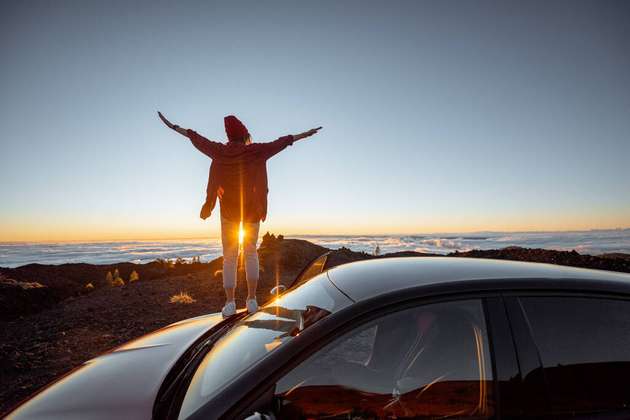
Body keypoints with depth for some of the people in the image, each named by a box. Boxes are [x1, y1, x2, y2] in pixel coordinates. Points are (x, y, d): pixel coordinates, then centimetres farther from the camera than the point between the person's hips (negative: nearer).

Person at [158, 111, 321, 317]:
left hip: (229, 209, 1)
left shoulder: (220, 151, -3)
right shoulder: (255, 151, -7)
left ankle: (230, 303, 0)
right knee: (250, 252, 12)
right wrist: (302, 135, 7)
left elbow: (199, 140, 8)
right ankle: (251, 299, 5)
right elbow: (277, 144, -2)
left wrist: (174, 127, 20)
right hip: (252, 208, 0)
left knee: (229, 256, 7)